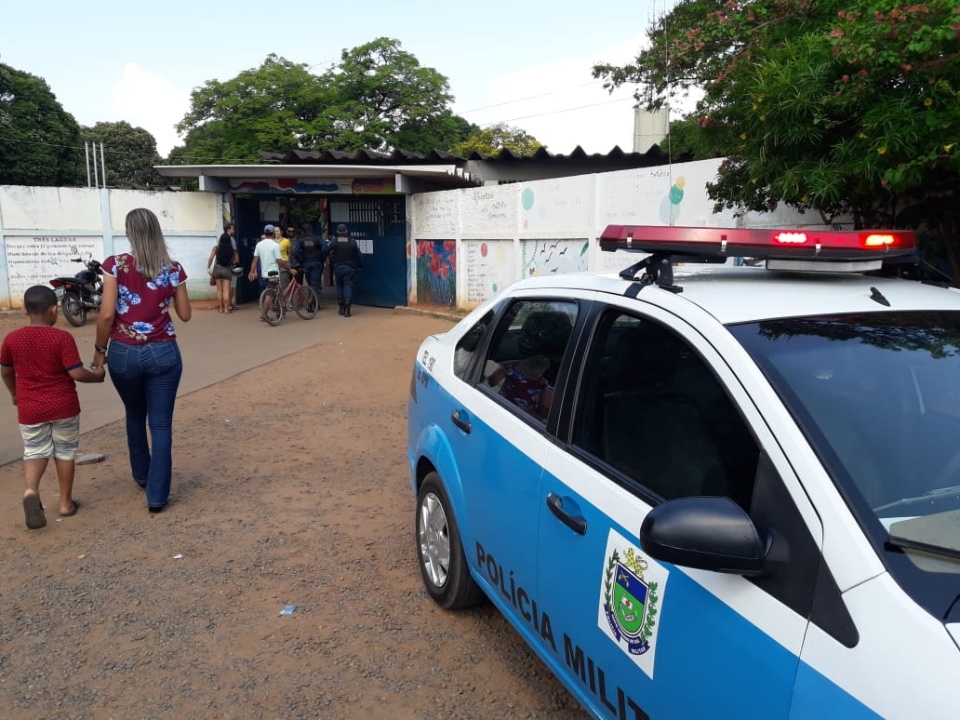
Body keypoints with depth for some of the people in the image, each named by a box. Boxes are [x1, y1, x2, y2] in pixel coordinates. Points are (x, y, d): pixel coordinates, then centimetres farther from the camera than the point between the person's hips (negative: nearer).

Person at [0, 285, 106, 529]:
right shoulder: (63, 338, -15)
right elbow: (76, 373, -17)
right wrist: (97, 376, 2)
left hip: (30, 409, 2)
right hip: (64, 407, -2)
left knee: (35, 452, 14)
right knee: (65, 452, 12)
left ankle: (30, 490, -14)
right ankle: (66, 502, 19)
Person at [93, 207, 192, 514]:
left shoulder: (116, 264, -8)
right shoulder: (173, 269, -3)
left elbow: (107, 314, -11)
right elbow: (185, 315, 4)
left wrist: (99, 349, 2)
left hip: (124, 353, 1)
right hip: (163, 353, 0)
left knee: (135, 416, 24)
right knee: (161, 424, 5)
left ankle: (141, 475, 41)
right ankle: (157, 495, 6)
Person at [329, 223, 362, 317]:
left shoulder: (333, 242, -2)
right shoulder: (352, 242, -2)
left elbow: (330, 256, -3)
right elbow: (358, 255, 3)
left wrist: (332, 265, 10)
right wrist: (360, 266, 13)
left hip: (337, 268, 1)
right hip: (349, 268, -1)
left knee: (339, 286, 15)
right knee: (348, 287, -2)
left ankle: (342, 308, 17)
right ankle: (347, 309, -11)